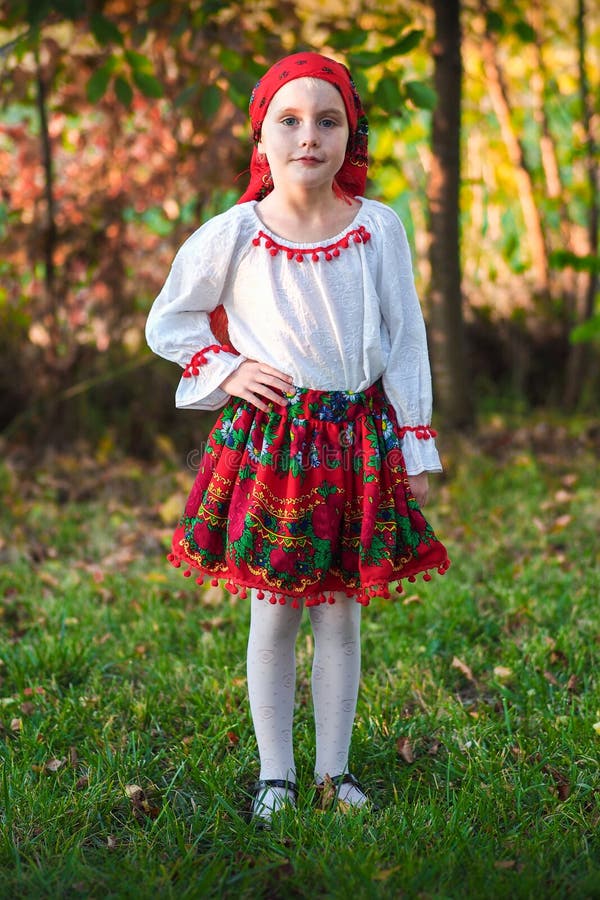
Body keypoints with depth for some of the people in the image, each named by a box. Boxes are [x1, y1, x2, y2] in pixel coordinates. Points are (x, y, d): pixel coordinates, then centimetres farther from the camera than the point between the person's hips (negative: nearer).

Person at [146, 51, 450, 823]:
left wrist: (416, 448, 2)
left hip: (359, 436, 1)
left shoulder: (380, 228, -3)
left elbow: (407, 342, 3)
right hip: (269, 438, -1)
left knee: (341, 613, 9)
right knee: (274, 613, 6)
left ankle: (333, 769, 23)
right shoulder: (231, 235, -7)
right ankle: (275, 774, 19)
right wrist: (225, 370, -6)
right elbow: (168, 322, 7)